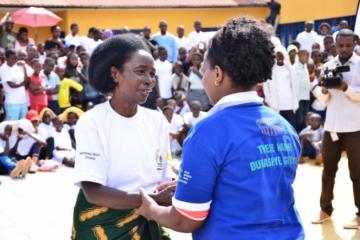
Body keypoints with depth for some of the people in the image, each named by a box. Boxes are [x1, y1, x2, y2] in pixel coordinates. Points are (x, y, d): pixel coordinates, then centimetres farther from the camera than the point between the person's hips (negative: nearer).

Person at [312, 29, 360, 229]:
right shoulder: (329, 66, 10)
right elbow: (325, 100, 12)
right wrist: (324, 90, -9)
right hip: (332, 126, 5)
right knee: (328, 169, 10)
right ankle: (326, 210, 21)